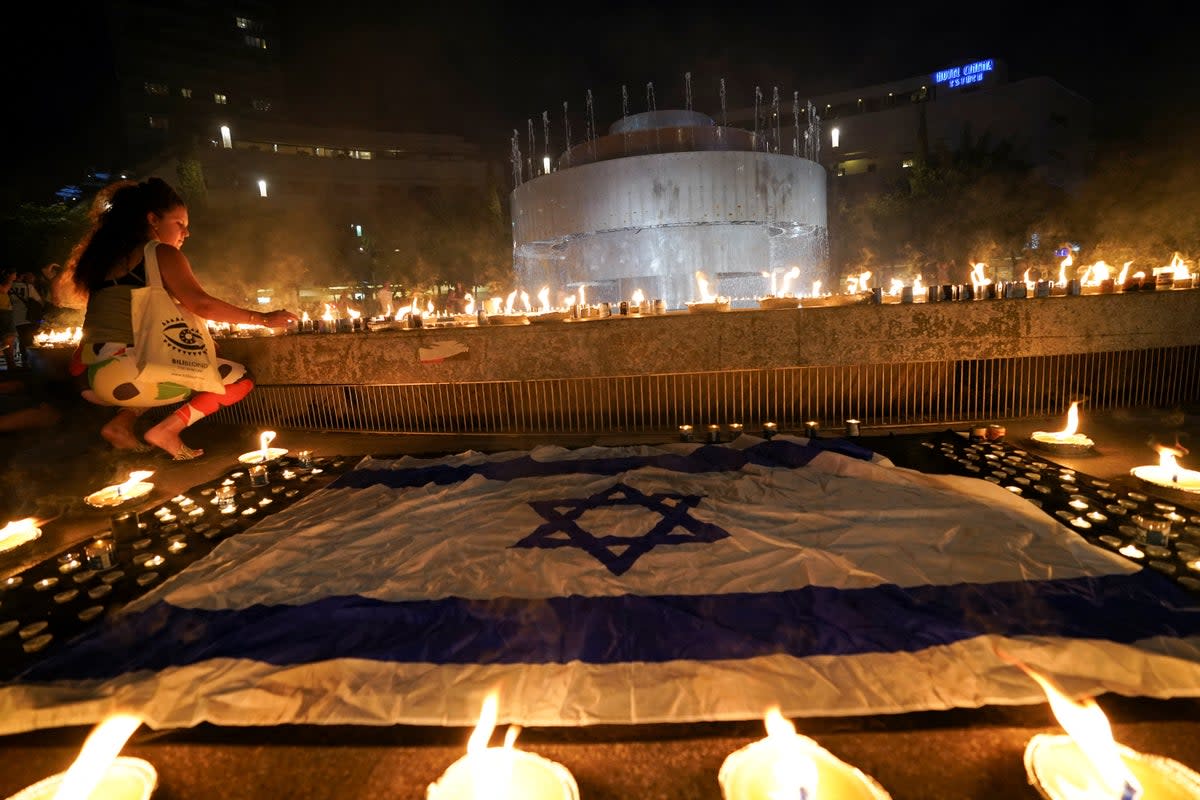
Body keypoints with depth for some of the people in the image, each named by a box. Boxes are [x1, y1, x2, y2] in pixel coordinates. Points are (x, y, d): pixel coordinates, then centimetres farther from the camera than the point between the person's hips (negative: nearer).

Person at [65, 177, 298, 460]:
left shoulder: (107, 257, 21)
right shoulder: (161, 254, -2)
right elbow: (201, 304, -16)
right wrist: (262, 318, -12)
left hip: (98, 377, 8)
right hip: (130, 372, -8)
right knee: (240, 379, 1)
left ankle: (122, 423, 14)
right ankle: (167, 429, -10)